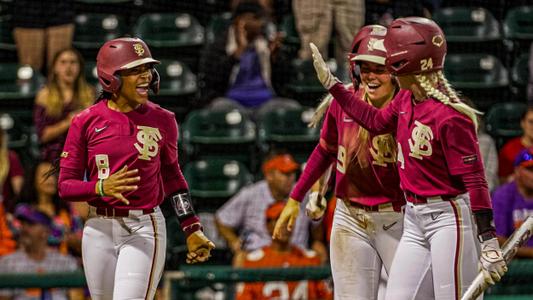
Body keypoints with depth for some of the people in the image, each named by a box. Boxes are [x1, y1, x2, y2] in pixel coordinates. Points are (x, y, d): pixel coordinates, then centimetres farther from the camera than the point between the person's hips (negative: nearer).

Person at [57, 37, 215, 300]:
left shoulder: (162, 120, 1)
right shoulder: (86, 121, -2)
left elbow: (171, 174, 15)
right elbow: (65, 186, -2)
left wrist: (191, 229, 10)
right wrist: (101, 187, -22)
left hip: (143, 229, -1)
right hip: (99, 229, 2)